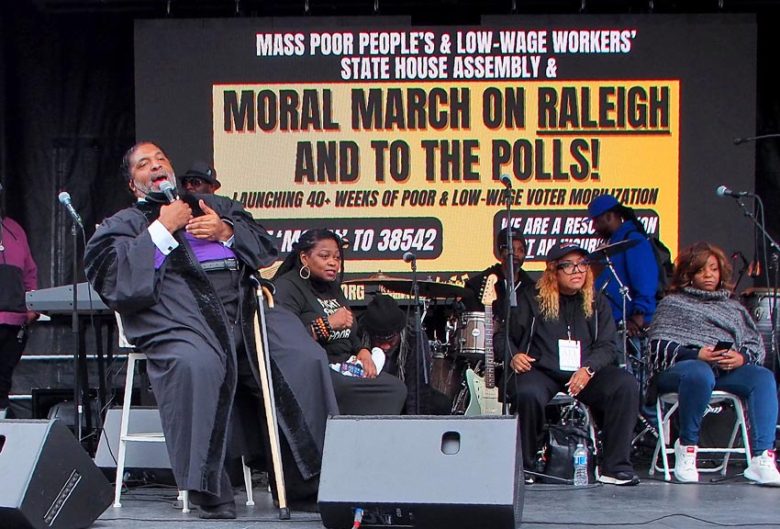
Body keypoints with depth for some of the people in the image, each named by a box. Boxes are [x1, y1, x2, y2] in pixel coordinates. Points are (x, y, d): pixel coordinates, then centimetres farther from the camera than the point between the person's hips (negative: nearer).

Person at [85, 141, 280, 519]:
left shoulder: (218, 206, 35)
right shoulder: (125, 223, 26)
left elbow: (266, 247, 26)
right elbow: (104, 269, 5)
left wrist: (227, 232, 7)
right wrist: (162, 229, 4)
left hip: (242, 310, 4)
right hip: (176, 318, -3)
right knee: (195, 364, -39)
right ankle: (208, 490, -36)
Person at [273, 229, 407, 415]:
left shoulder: (333, 287, 21)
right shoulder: (287, 287, -8)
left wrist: (362, 351, 6)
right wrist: (327, 324, -25)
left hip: (344, 366, 8)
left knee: (396, 389, -10)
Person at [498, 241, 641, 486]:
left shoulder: (597, 303, 14)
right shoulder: (531, 300, 8)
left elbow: (607, 346, 6)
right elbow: (504, 335, 9)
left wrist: (588, 368, -14)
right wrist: (513, 356, -14)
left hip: (586, 373, 3)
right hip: (540, 371, -2)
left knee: (626, 386, -23)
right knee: (527, 393, -37)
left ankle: (615, 467, -17)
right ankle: (524, 465, -13)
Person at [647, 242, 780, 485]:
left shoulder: (733, 307, 31)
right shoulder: (672, 303, 20)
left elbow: (756, 344, 17)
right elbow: (659, 345, 4)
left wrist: (742, 357, -8)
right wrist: (696, 355, -14)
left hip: (727, 370, 3)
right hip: (678, 368, -3)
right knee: (700, 373, -40)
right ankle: (686, 448, -24)